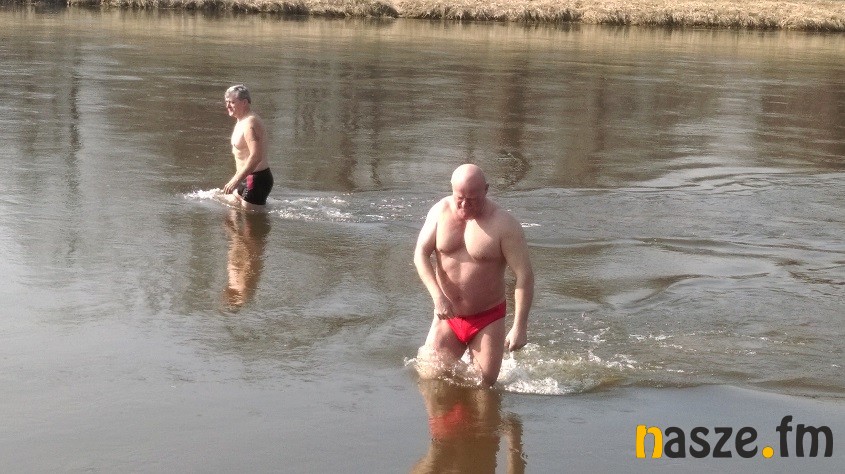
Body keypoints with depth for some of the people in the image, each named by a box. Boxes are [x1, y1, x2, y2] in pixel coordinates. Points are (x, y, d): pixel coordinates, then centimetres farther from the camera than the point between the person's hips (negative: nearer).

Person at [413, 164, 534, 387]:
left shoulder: (504, 225, -15)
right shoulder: (441, 211, -4)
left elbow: (524, 276, -16)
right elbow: (421, 253, -4)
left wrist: (519, 327, -21)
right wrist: (437, 295, -19)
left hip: (487, 319, -2)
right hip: (447, 318, 3)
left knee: (483, 385, 1)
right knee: (429, 379, 2)